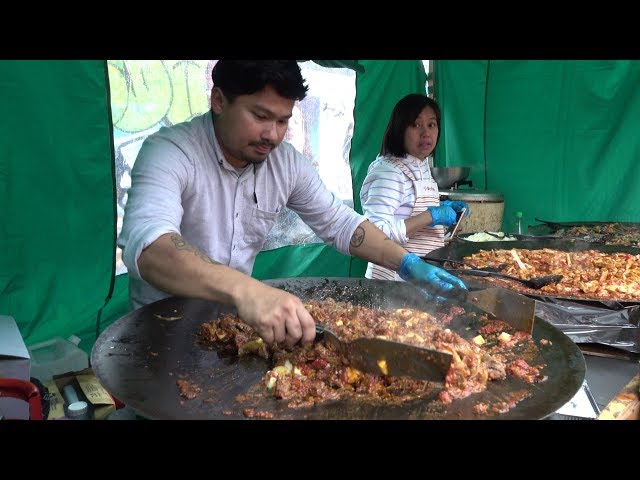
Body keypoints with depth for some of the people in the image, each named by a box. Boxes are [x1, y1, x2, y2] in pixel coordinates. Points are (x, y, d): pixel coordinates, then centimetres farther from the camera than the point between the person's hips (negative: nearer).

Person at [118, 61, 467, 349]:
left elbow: (339, 223, 5)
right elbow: (146, 245, -39)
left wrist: (409, 264, -9)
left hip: (236, 320, 5)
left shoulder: (287, 163, -4)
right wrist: (245, 290, -55)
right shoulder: (169, 152, -22)